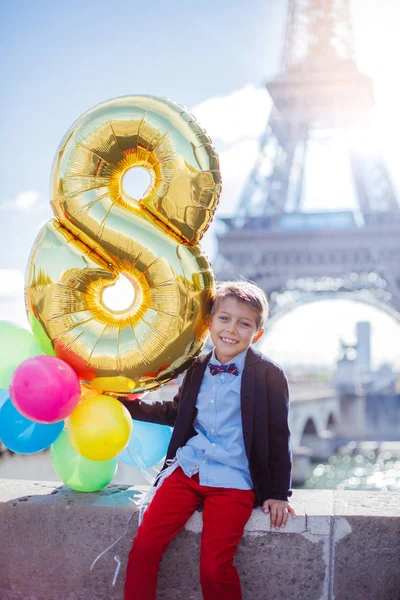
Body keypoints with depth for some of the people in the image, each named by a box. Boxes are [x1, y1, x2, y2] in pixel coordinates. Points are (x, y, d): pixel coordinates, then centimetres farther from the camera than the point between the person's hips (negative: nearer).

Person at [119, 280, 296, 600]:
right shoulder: (198, 368, 10)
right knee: (143, 546, -10)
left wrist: (278, 494, -1)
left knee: (214, 567, -17)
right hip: (186, 469, 4)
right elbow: (176, 412, 27)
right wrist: (128, 405, 23)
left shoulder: (269, 376, -3)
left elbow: (279, 437, 1)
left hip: (233, 481, -4)